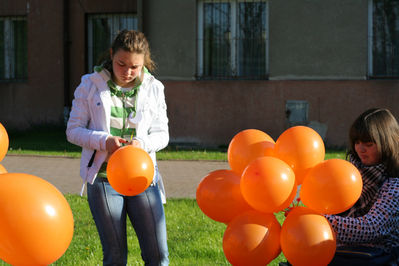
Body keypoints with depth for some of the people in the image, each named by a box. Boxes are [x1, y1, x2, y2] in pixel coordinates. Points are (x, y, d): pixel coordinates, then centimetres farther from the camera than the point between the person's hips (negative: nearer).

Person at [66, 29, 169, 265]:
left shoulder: (154, 88, 6)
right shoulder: (90, 85, 1)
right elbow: (73, 130, 1)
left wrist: (143, 143, -14)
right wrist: (105, 141, -17)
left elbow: (162, 134, 9)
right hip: (104, 178, -1)